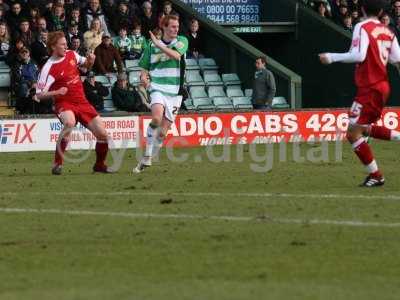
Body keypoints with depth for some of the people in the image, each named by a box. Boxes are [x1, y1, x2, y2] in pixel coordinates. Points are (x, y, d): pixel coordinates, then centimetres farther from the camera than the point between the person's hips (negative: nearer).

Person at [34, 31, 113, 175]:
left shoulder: (71, 55, 3)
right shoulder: (49, 68, -14)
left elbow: (87, 65, 24)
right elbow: (39, 94, -14)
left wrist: (90, 60, 0)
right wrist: (57, 92, -29)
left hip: (82, 102, 6)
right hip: (64, 104, -6)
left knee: (102, 134, -2)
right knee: (69, 123, -39)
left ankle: (100, 164, 25)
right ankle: (58, 163, -26)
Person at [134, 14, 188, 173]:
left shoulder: (182, 41, 5)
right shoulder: (152, 46, 8)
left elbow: (176, 55, -16)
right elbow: (144, 68, 16)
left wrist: (158, 44, -17)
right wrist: (144, 78, -6)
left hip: (175, 92, 1)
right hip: (158, 88, -1)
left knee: (163, 131, -1)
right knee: (156, 118, -29)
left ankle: (148, 159, 15)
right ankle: (147, 156, -16)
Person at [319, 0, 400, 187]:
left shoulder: (362, 28, -12)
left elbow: (358, 55, -23)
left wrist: (332, 57, -15)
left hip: (369, 89, -8)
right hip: (383, 86, 8)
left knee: (353, 134, -3)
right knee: (365, 128, 25)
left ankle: (375, 176, -2)